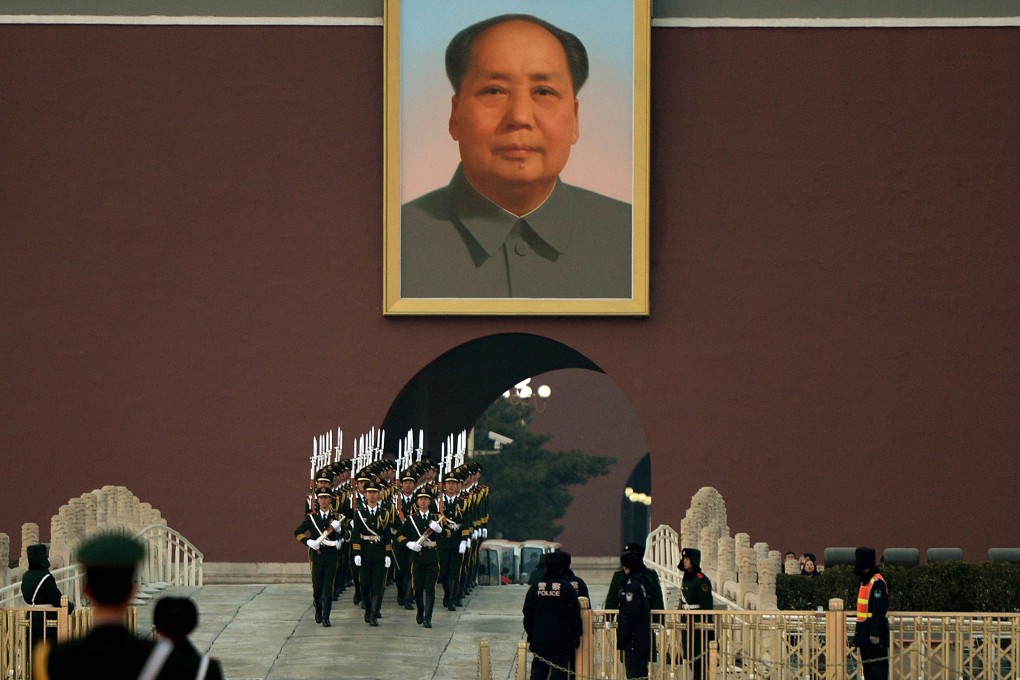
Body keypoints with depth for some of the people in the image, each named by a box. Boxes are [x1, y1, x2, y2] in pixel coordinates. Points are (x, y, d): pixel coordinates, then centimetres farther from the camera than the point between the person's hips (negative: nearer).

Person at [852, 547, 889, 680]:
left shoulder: (877, 582, -16)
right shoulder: (865, 581, 16)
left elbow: (879, 610, -22)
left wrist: (875, 633, -25)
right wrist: (859, 632, 24)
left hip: (875, 633, -10)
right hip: (865, 633, 10)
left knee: (878, 668, -9)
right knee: (868, 667, 12)